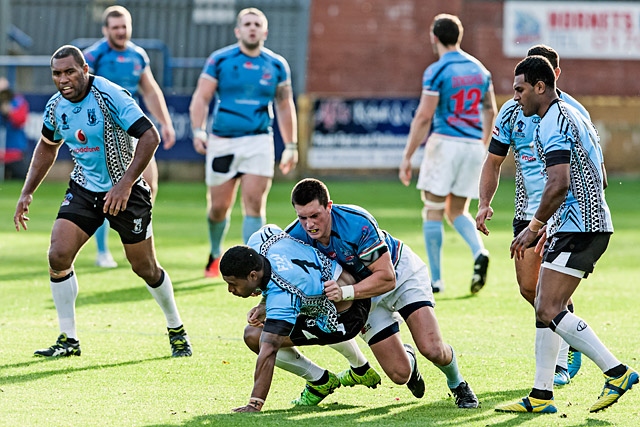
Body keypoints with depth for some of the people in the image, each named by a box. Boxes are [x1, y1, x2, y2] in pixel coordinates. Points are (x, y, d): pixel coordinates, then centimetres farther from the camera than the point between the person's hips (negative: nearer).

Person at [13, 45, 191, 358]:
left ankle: (176, 330, 28)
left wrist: (125, 184, -33)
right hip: (83, 190, 5)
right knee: (58, 256, -12)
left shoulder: (110, 96, -23)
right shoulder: (56, 106, -3)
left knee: (145, 268, 4)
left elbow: (150, 136, -27)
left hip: (125, 191, -5)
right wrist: (27, 192, 12)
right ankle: (68, 340, -1)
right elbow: (47, 147, 17)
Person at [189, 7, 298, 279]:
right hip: (222, 142, 0)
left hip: (258, 142, 0)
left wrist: (291, 146, 13)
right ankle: (215, 255, 32)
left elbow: (284, 106, 14)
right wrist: (198, 130, -16)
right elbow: (201, 98, -1)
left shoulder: (277, 65, 7)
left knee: (254, 204, -11)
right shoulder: (219, 60, 1)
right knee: (218, 208, 5)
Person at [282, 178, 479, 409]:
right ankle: (407, 358, 30)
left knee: (432, 349, -19)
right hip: (363, 291, 3)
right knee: (400, 374, -9)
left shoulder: (358, 223, -36)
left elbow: (386, 278, -34)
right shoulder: (294, 236, -24)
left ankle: (458, 385, 15)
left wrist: (346, 292, -46)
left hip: (400, 271, -3)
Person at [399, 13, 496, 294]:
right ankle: (479, 252, -13)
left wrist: (407, 157, -9)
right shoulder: (479, 69, 11)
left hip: (445, 143, -6)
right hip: (474, 145, 6)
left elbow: (423, 117, -13)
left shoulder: (436, 71, -9)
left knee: (433, 212, 4)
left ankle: (436, 279, 2)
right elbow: (490, 111, 20)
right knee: (457, 211, 15)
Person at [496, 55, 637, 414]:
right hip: (594, 223, 11)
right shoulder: (575, 116, 21)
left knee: (550, 311, -13)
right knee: (546, 309, 11)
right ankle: (541, 396, 12)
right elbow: (600, 180, 26)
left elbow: (559, 183, -24)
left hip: (578, 228, -11)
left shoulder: (552, 124, -12)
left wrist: (534, 227, -14)